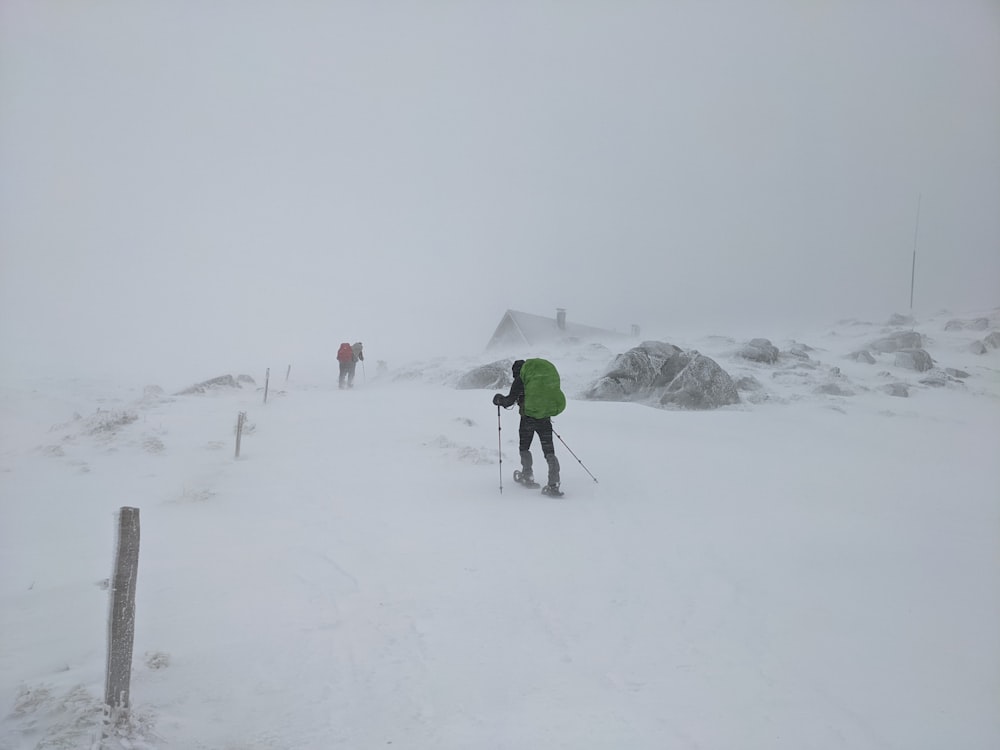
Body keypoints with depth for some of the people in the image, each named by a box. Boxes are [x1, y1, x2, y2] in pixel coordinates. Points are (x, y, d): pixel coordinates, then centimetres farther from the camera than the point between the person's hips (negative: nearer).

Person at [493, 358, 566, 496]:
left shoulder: (521, 379, -3)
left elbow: (510, 400, -4)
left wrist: (499, 399, 16)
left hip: (529, 416, -4)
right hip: (546, 418, 4)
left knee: (524, 447, 19)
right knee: (549, 450, 5)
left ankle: (527, 476, 24)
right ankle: (554, 484, -5)